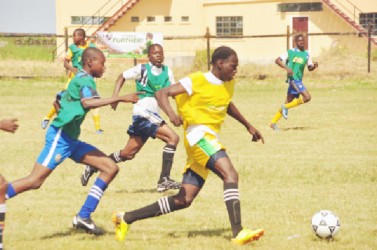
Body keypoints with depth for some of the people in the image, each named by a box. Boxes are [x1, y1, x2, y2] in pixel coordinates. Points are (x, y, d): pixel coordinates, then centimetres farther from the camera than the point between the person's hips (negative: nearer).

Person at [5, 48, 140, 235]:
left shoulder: (79, 79, 18)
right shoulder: (85, 80, -12)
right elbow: (87, 102, -32)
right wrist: (120, 98, -33)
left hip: (71, 140, 10)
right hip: (60, 137, -10)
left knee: (111, 168, 3)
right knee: (34, 181, -16)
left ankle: (83, 217, 1)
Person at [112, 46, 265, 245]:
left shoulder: (228, 84, 14)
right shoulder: (197, 81, -9)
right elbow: (161, 93, -13)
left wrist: (248, 126, 36)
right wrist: (170, 113, -32)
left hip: (211, 138, 8)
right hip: (199, 135, -8)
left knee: (183, 200, 6)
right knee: (230, 174, -27)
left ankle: (126, 218, 14)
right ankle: (238, 233, -36)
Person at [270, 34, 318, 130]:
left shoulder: (306, 54, 14)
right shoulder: (290, 52, -3)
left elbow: (309, 68, 20)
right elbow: (277, 60, -5)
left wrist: (314, 66, -4)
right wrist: (286, 68, -20)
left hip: (299, 80, 7)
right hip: (293, 78, -7)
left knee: (288, 102, 8)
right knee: (307, 97, -20)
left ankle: (273, 122, 14)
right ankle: (286, 107, -9)